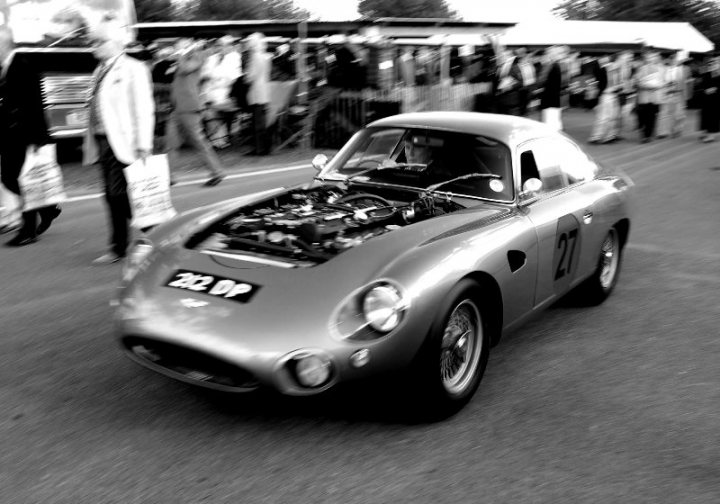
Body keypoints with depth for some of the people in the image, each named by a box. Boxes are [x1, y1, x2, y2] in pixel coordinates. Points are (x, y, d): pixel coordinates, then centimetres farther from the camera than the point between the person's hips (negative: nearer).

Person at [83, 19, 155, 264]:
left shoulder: (133, 69, -6)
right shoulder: (99, 72, 18)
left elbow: (144, 109, -12)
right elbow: (94, 109, 18)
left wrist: (143, 143, -17)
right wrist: (90, 142, 14)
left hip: (123, 141, -8)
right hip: (102, 141, 8)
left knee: (120, 194, -9)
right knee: (112, 196, 9)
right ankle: (118, 248, 17)